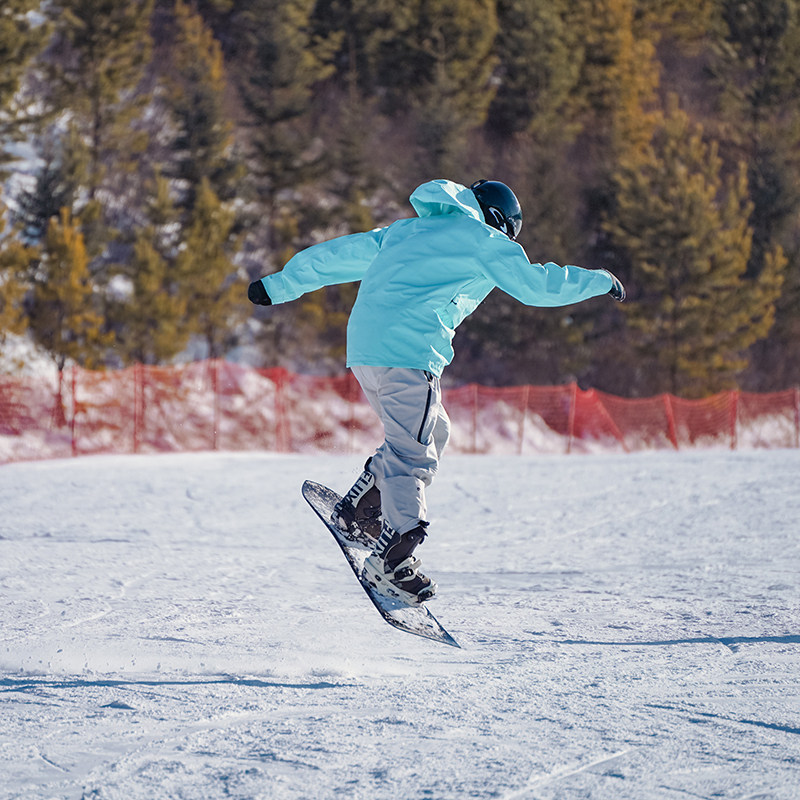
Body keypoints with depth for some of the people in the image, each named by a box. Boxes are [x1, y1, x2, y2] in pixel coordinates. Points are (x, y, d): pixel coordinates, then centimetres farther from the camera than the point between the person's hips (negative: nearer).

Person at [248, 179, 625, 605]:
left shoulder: (407, 231, 28)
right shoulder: (482, 238, 8)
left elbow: (339, 255, 31)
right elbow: (536, 284, 6)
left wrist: (279, 286, 37)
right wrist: (600, 281, 19)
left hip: (363, 347, 8)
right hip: (409, 350, -8)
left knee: (432, 433, 19)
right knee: (412, 455, -8)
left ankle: (357, 514, 15)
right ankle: (389, 561, -15)